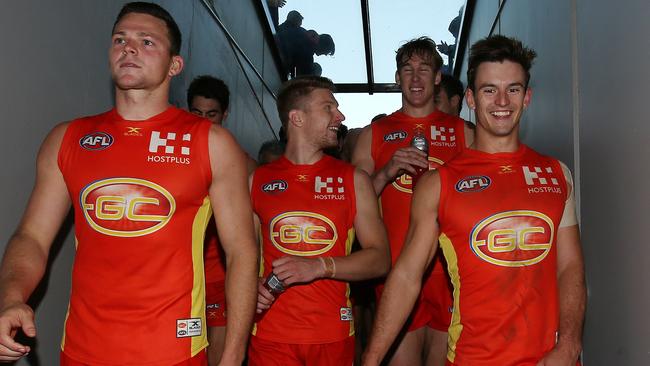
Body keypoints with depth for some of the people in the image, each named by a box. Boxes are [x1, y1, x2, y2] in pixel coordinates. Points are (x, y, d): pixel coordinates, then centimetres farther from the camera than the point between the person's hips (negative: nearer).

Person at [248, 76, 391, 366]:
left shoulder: (353, 180, 4)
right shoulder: (258, 180, 4)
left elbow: (380, 260, -1)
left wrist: (320, 267, -14)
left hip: (332, 336, 1)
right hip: (270, 333, 0)